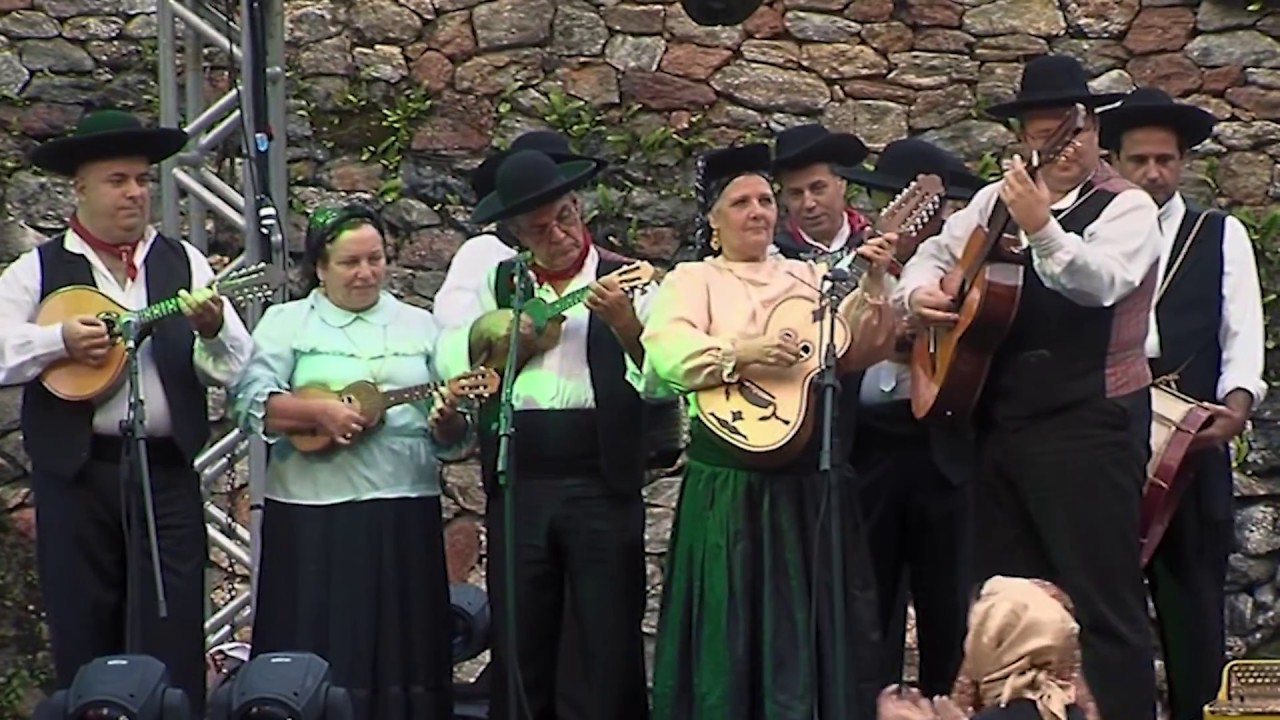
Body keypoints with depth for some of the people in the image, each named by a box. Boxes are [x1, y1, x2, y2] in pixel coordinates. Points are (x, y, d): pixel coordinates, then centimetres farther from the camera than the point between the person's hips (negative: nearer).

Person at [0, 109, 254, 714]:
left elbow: (239, 368, 6)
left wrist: (211, 331, -15)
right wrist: (60, 340, -15)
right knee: (83, 636, 5)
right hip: (76, 474, -1)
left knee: (172, 637, -4)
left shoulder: (182, 263, 10)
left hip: (168, 471, 1)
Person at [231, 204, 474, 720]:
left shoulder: (419, 326, 13)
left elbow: (455, 440, 12)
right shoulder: (287, 321, 6)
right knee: (320, 650, -1)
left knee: (403, 648, 4)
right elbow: (252, 401, -7)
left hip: (407, 513, 3)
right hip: (313, 514, -2)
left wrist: (447, 421, -10)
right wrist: (319, 411, -20)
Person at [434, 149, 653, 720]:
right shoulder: (499, 283, 14)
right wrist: (509, 339, -4)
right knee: (518, 646, 7)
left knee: (612, 643, -1)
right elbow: (454, 364, 10)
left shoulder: (623, 282, 5)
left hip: (601, 483, -3)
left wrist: (625, 324, -21)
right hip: (518, 485, 3)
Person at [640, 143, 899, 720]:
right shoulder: (693, 280, 4)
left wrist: (871, 287, -10)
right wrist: (739, 353, -28)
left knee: (821, 618, 6)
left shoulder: (809, 276, 15)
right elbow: (665, 350, -15)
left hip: (813, 471, 4)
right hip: (732, 478, -4)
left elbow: (854, 352, 4)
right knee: (736, 621, 0)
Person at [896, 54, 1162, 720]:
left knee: (1101, 594, -6)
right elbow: (936, 252, 26)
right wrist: (919, 291, 4)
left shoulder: (1126, 208, -6)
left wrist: (1041, 229, -38)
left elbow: (1099, 282, -24)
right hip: (999, 421, 7)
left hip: (1089, 425, -7)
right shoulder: (995, 199, 14)